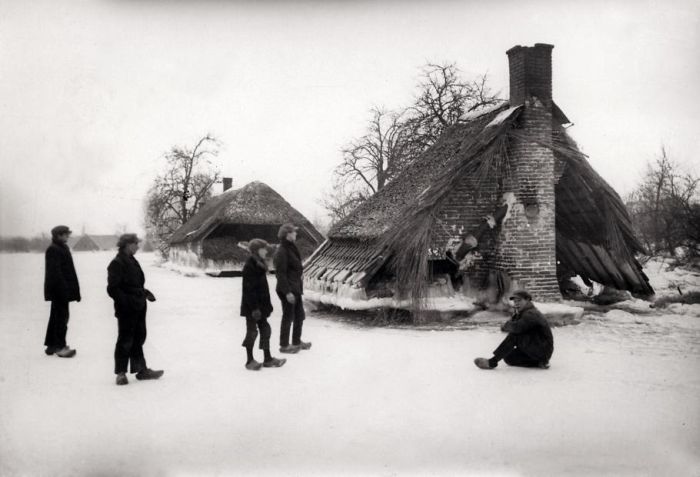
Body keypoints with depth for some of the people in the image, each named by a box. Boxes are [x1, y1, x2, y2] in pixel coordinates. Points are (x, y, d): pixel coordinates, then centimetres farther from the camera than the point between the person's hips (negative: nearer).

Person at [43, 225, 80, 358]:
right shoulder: (53, 250, -13)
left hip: (61, 290, 10)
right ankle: (60, 346, -3)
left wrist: (74, 289, 17)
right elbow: (55, 272, -20)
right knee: (62, 316, -7)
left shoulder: (62, 248, 17)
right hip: (59, 290, -10)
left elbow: (68, 271, 20)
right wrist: (63, 289, -24)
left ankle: (51, 345, 22)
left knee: (56, 316, 14)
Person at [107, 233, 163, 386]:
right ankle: (121, 373, 11)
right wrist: (127, 300, -24)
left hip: (138, 307, 9)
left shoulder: (132, 261, 13)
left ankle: (141, 369, 22)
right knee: (125, 340, 0)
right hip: (126, 310, -9)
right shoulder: (117, 264, -14)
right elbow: (112, 289, -18)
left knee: (138, 338, 14)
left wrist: (145, 293, 10)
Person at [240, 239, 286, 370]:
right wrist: (254, 308, -24)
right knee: (252, 331, 0)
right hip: (252, 307, -9)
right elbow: (249, 290, -22)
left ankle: (268, 359, 19)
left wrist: (267, 304, 18)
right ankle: (250, 361, 12)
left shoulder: (260, 265, 12)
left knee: (265, 329, 12)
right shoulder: (249, 267, -18)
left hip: (261, 305, 9)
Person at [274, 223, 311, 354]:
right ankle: (284, 345, 14)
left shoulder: (291, 249, 11)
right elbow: (281, 274, -21)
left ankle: (297, 341, 30)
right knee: (288, 317, 1)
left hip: (296, 288, 9)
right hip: (288, 290, -9)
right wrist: (287, 292, -23)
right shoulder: (281, 252, -19)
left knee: (299, 316, 17)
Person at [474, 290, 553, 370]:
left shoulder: (531, 314, -18)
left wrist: (506, 326, -11)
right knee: (508, 357, -1)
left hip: (543, 350, -10)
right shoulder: (522, 313, 13)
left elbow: (517, 327, -32)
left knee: (514, 335, -23)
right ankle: (539, 362, -1)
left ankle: (492, 362, -22)